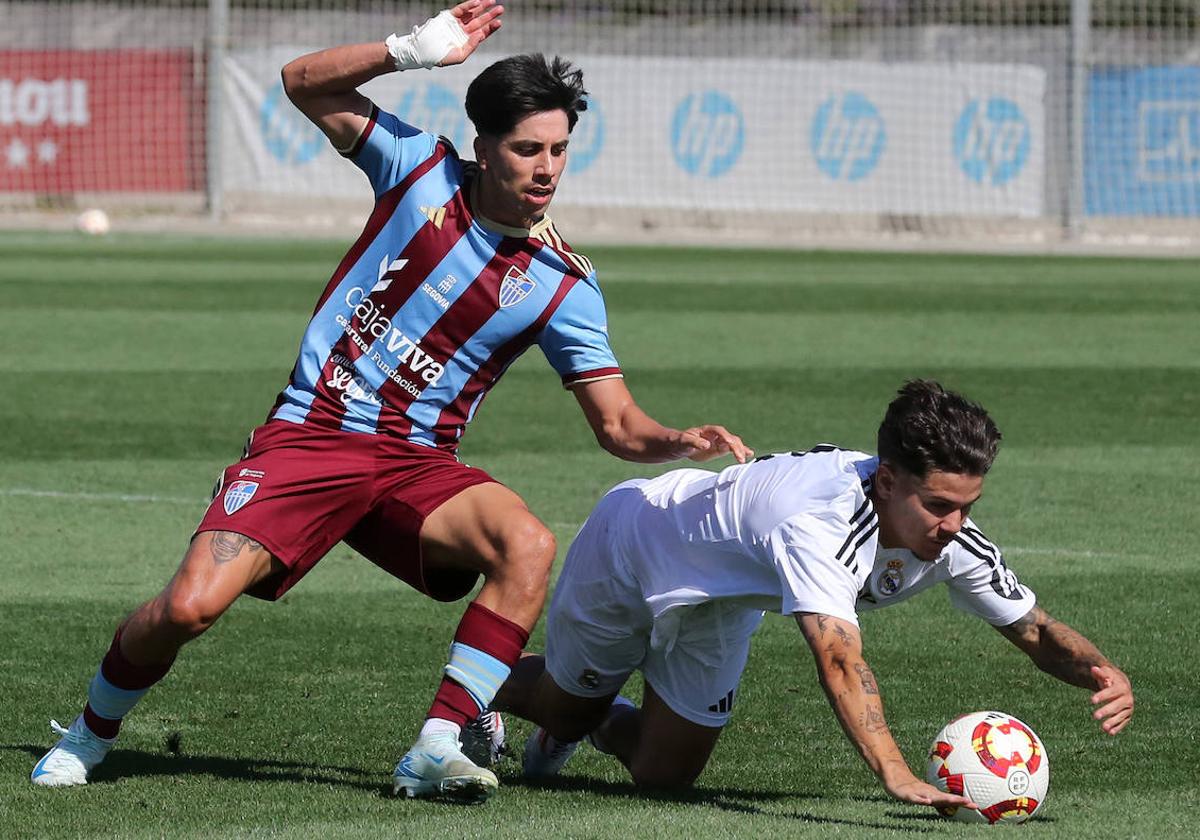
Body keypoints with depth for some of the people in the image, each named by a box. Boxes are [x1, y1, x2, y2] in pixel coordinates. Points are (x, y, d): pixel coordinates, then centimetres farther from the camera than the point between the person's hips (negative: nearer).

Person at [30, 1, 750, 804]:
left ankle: (436, 751, -25)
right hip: (310, 437, -1)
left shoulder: (562, 284, -1)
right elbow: (305, 83, 0)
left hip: (418, 463, 1)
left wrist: (682, 441, -23)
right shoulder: (421, 170, -2)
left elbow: (619, 424, 0)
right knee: (189, 607, -18)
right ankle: (91, 732, 13)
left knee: (529, 545, -30)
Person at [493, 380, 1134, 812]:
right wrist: (896, 776, -73)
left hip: (714, 609, 5)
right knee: (565, 707, 19)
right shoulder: (822, 524, -49)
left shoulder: (952, 538, -28)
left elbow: (1034, 630, -16)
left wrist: (1101, 674, -37)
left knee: (663, 774, 8)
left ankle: (601, 723, 41)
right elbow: (839, 660, -61)